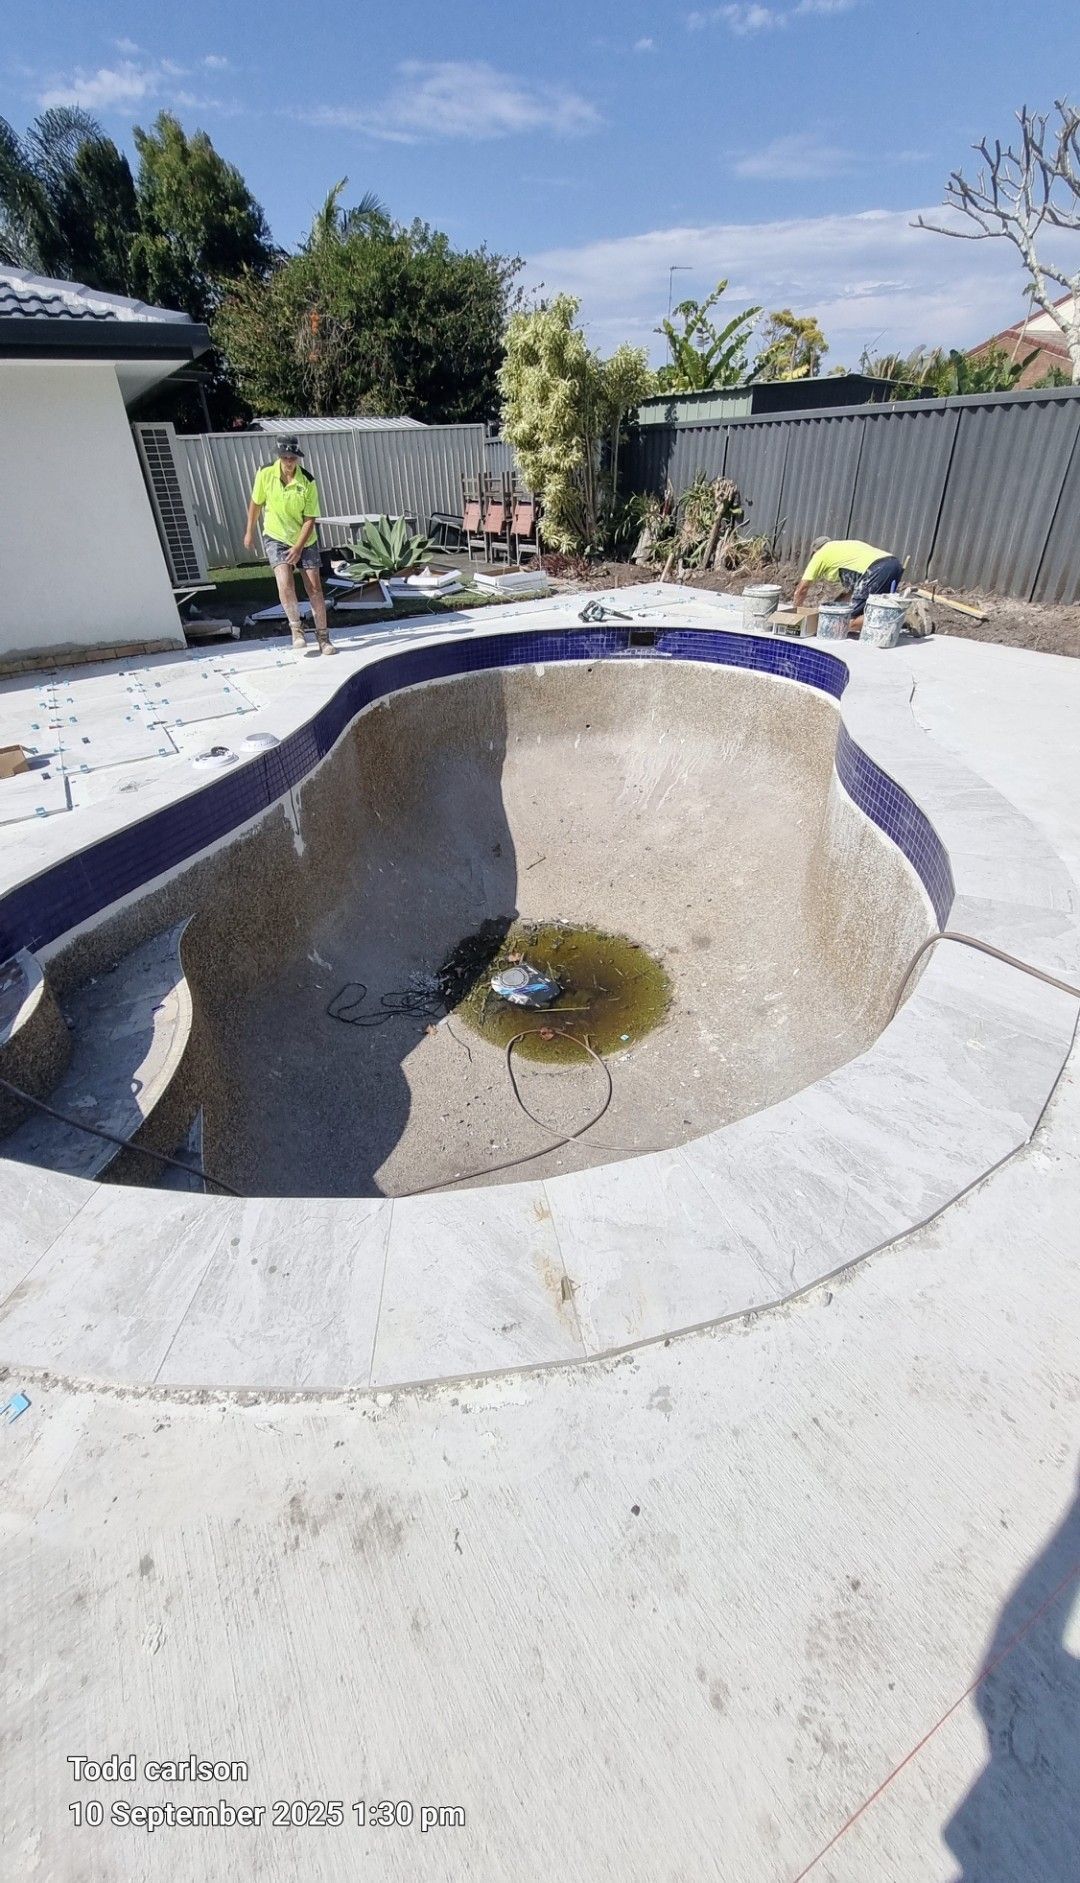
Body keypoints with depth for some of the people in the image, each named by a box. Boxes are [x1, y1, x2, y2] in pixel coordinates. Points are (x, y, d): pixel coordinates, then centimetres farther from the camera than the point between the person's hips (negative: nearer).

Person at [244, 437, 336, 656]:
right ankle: (295, 626, -2)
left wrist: (298, 548, -20)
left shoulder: (307, 482, -15)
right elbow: (256, 503, 3)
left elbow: (309, 520, -13)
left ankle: (323, 637, 9)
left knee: (315, 588, -1)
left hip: (305, 541, 0)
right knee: (285, 583, -21)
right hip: (275, 537, 0)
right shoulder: (265, 473, -11)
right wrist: (249, 531, 10)